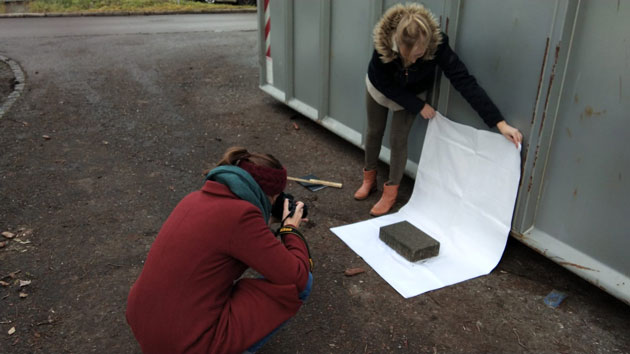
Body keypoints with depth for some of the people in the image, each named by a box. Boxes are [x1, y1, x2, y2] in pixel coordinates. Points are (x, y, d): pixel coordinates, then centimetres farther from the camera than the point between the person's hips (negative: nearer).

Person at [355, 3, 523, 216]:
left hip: (411, 94, -1)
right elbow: (384, 83, -26)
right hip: (379, 88, 1)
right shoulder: (383, 41, -40)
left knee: (397, 140, -1)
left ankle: (391, 192, 18)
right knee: (374, 133, 14)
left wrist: (500, 122, -45)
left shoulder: (437, 45, -40)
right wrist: (418, 106, -24)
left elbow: (464, 81, -41)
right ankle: (369, 179, 38)